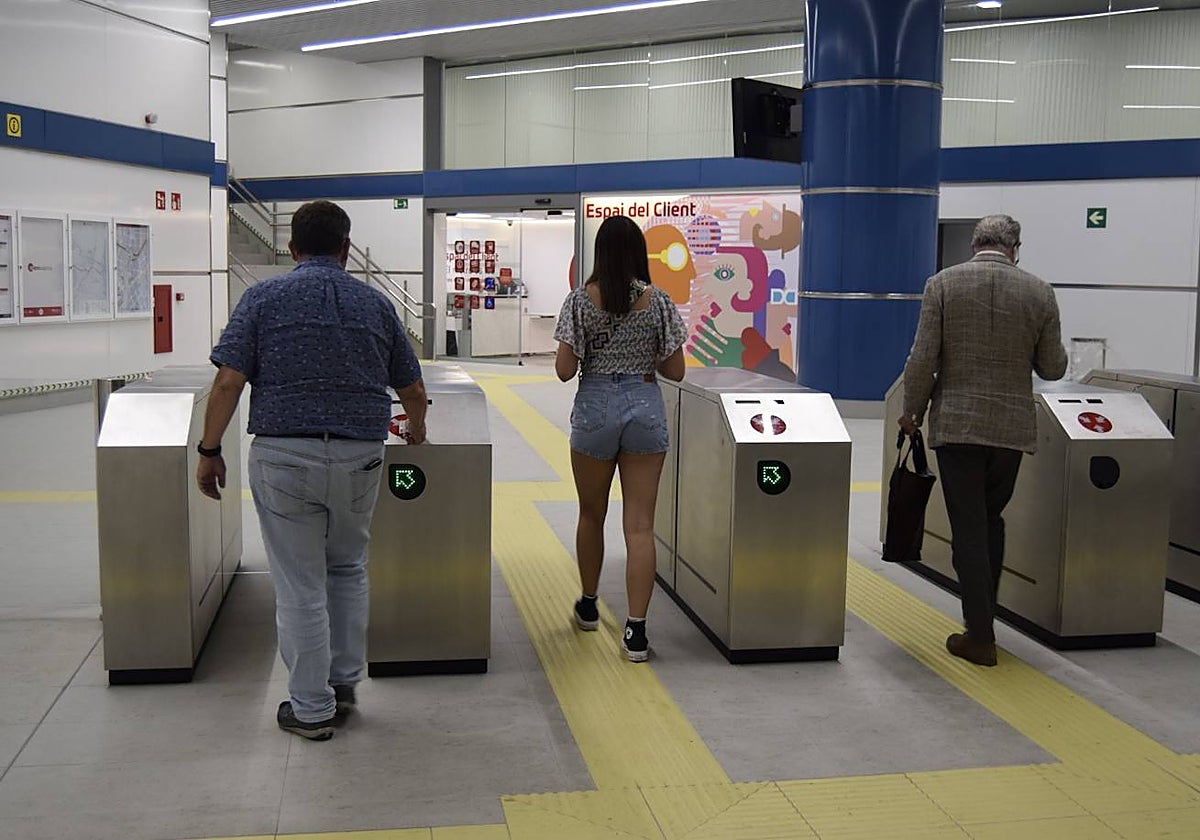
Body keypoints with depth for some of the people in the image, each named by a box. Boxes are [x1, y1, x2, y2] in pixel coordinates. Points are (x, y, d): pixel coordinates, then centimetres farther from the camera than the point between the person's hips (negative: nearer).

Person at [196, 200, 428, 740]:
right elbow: (412, 391, 14)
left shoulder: (264, 299, 0)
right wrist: (416, 433, 33)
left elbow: (228, 383, -7)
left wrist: (210, 451, 3)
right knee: (347, 569, 23)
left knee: (300, 586, 6)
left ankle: (311, 709, 16)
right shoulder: (375, 304, 7)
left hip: (283, 456, -2)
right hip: (359, 457, 3)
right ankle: (344, 684, 28)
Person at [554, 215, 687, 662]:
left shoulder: (580, 300, -6)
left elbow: (564, 370, -7)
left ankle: (589, 605, 35)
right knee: (640, 525, 0)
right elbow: (675, 371, 0)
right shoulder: (659, 301, -2)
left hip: (594, 407, 0)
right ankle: (636, 631, -3)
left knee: (591, 515, 18)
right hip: (645, 407, 0)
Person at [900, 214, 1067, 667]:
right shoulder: (1039, 292, -1)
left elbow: (923, 360, -9)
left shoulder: (943, 284, -6)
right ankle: (982, 618, 27)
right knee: (992, 518, 19)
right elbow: (1053, 367, 3)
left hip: (957, 424, -2)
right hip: (1012, 425, 2)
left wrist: (912, 412, 4)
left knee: (968, 529, 2)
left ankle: (980, 636, 4)